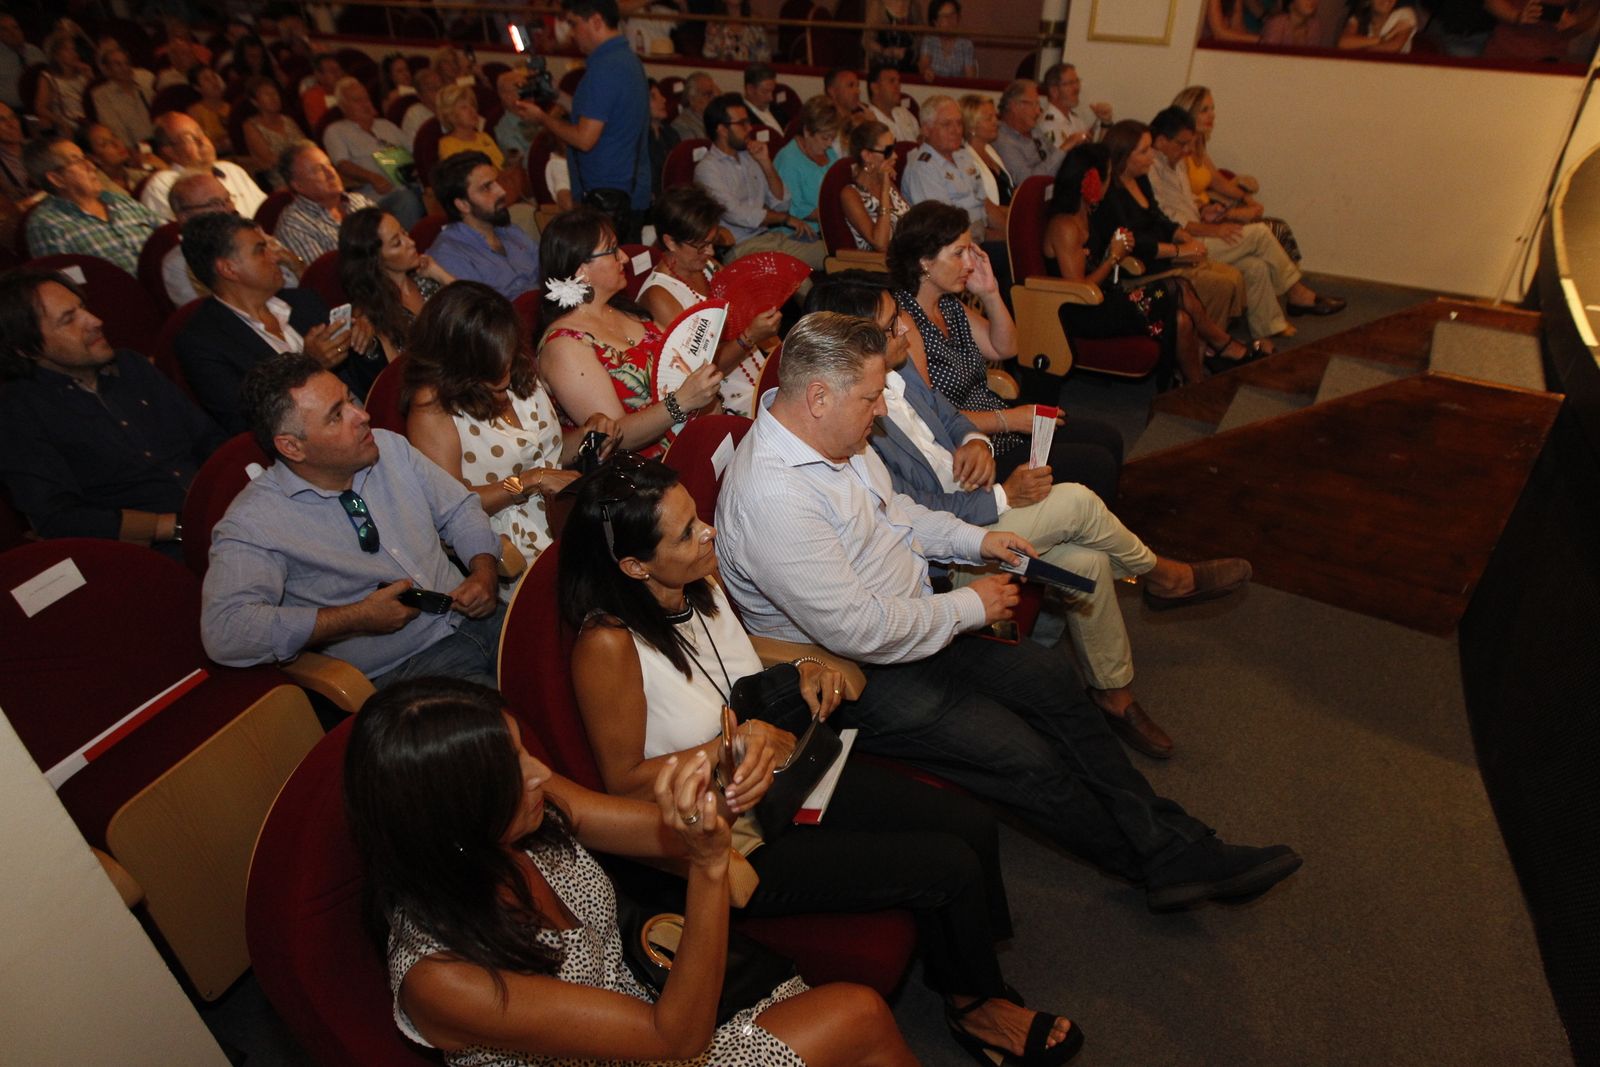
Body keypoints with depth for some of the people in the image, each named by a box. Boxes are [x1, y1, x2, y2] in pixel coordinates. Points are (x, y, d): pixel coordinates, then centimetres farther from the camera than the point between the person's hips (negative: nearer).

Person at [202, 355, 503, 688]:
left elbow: (460, 510, 16)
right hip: (403, 666, -6)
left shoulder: (389, 446, 7)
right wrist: (359, 618, -17)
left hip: (479, 619, 6)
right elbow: (224, 632, -20)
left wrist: (484, 573, -4)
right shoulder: (253, 521, -9)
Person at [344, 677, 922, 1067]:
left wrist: (720, 792, -30)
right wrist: (709, 866, -39)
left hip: (643, 1008, 5)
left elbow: (663, 831, -7)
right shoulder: (440, 980, -31)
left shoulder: (536, 804, -16)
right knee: (859, 1017, -11)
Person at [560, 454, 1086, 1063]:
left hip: (783, 776, 8)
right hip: (731, 841, -7)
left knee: (973, 827, -1)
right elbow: (623, 782, -18)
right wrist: (734, 743, -25)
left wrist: (803, 670, -5)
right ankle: (975, 1001, 23)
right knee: (952, 868, -11)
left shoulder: (701, 585, -4)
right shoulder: (607, 644, -27)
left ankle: (962, 980, 25)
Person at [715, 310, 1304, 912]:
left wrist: (974, 540, 4)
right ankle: (1161, 861, 14)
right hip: (857, 678, -9)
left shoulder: (832, 435, -1)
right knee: (1029, 759, -12)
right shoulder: (771, 498, -30)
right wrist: (970, 607, -16)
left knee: (1048, 677, 2)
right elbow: (858, 630, -30)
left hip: (912, 622, 9)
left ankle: (1176, 846, 13)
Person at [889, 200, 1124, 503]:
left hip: (1000, 431, 10)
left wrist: (990, 293, 1)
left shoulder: (949, 304, 7)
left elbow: (1004, 348, 17)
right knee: (1095, 466, -11)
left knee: (1106, 438, 13)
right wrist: (1009, 419, -19)